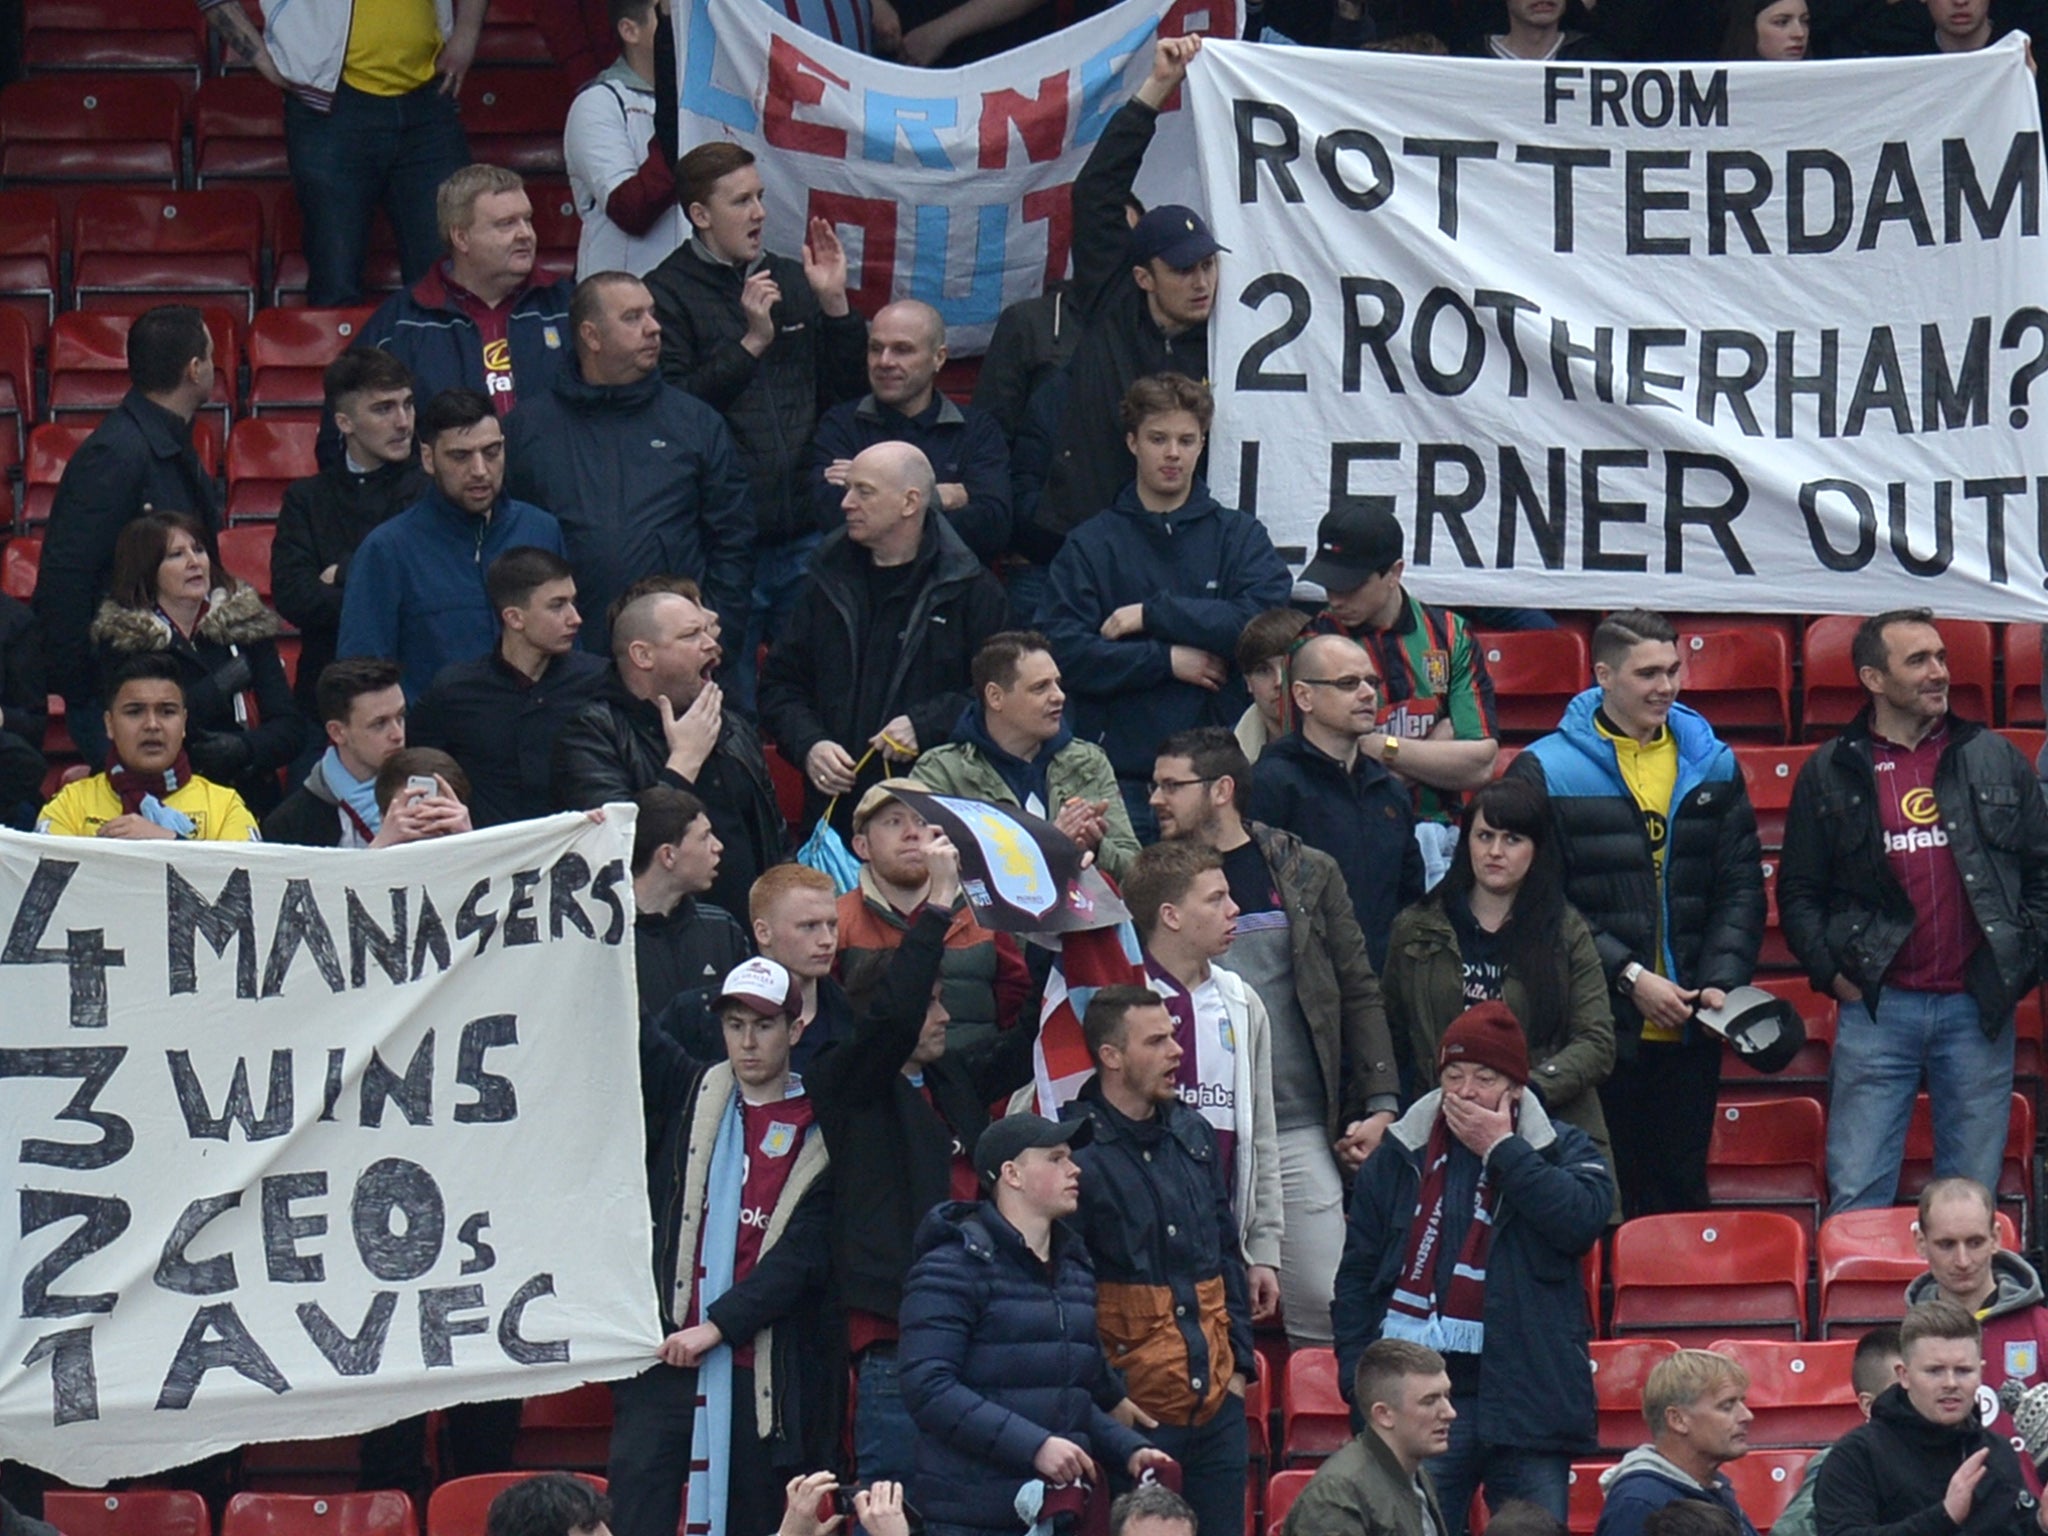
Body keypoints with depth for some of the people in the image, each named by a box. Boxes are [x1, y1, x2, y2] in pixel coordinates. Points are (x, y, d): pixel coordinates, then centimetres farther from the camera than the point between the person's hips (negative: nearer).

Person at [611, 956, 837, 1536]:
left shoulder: (820, 1132, 3)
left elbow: (803, 1254, -5)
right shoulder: (690, 1095, 11)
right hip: (666, 1354, 1)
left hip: (763, 1371, -1)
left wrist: (719, 1325, -13)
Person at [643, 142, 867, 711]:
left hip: (804, 534, 5)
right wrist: (751, 342, -17)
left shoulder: (791, 280, 15)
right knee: (729, 710, 1)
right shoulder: (667, 295, -3)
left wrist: (834, 304, 1)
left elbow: (850, 387, 14)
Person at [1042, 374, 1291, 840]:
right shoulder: (1090, 544, 8)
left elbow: (1264, 618, -7)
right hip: (1120, 773, 0)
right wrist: (1167, 660, -10)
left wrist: (1150, 614, -7)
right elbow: (1067, 653, -3)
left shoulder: (1239, 535, 11)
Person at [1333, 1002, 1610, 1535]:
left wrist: (1502, 1150, -10)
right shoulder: (1400, 1156, 10)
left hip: (1527, 1396, -1)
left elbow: (1584, 1218, -16)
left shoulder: (1562, 1149, 6)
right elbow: (1357, 1275, 12)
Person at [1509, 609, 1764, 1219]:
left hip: (1688, 1030, 4)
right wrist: (1629, 977, -14)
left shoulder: (1712, 766, 11)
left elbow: (1741, 887, 10)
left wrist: (1720, 981, -5)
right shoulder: (1545, 772, -3)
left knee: (1682, 1193, 9)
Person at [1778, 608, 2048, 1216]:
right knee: (1857, 1195, -3)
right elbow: (1798, 890, 9)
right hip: (1877, 1007, -1)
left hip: (1978, 1008, 1)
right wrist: (1831, 972, -2)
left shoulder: (1995, 761, 9)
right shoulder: (1831, 773, 6)